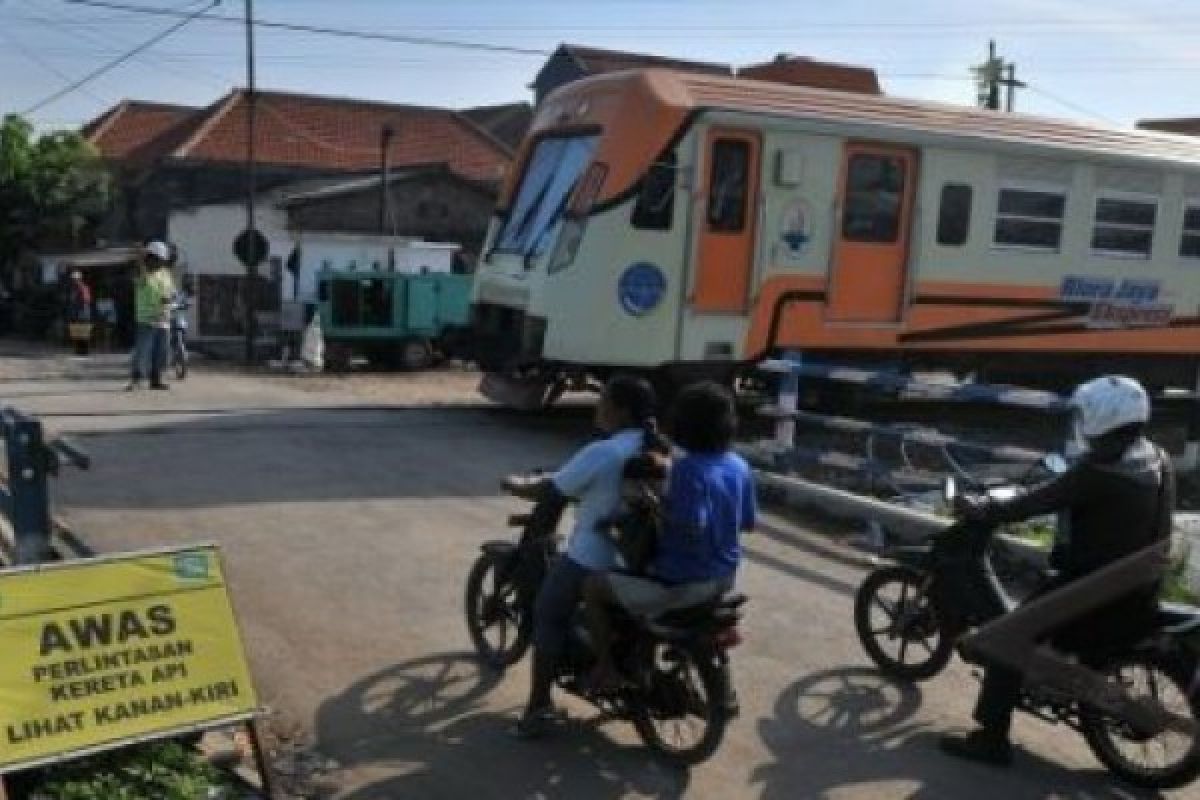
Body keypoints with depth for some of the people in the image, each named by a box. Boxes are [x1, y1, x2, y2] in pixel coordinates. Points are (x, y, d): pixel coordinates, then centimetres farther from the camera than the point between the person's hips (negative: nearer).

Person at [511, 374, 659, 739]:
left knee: (548, 617, 8)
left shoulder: (601, 453, -22)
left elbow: (551, 492, -14)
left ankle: (538, 707, 8)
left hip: (590, 558, -7)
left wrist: (518, 487, 5)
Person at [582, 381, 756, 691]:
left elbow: (691, 527, -31)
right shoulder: (739, 466, 0)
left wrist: (657, 505, -19)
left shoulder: (688, 469, -23)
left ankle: (605, 668, 1)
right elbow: (748, 523, 9)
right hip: (724, 575, 8)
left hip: (684, 582, -8)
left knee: (593, 586, 0)